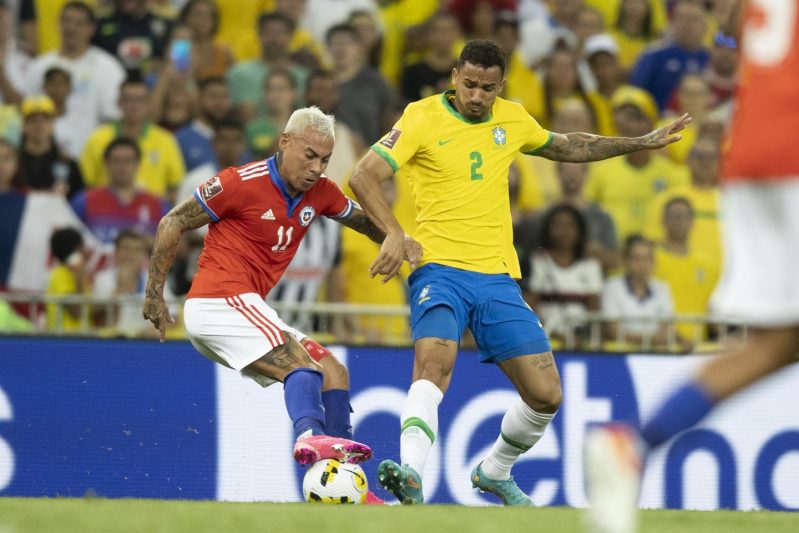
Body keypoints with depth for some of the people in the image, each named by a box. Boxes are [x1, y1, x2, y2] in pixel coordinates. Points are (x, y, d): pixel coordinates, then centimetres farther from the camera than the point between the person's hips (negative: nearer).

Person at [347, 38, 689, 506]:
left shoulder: (512, 119, 10)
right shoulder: (424, 118, -6)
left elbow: (565, 147, 30)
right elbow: (364, 177, -13)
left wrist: (640, 143, 30)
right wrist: (394, 234, -28)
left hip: (498, 276, 5)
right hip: (441, 269, -5)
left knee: (546, 396, 2)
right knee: (435, 362, -33)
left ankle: (495, 472, 28)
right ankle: (411, 475, -45)